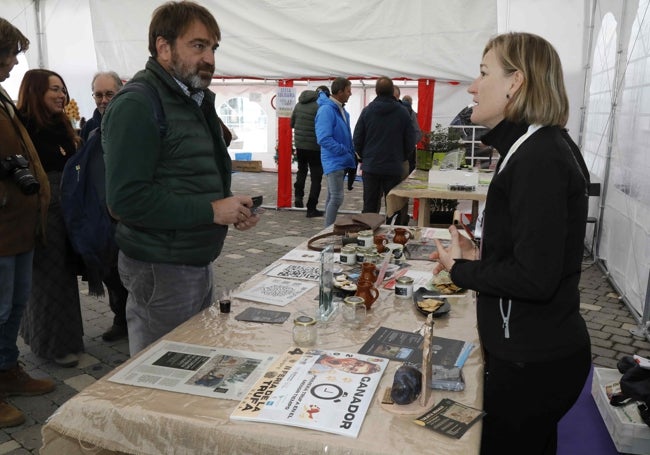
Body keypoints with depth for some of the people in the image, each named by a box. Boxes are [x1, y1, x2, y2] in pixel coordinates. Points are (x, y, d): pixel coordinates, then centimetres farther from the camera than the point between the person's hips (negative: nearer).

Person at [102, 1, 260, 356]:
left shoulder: (196, 103, 15)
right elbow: (126, 199, -24)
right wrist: (211, 211, -22)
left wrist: (233, 209, 3)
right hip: (160, 270, -9)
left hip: (198, 262, 9)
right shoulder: (136, 107, -15)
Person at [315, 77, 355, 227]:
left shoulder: (341, 109, 12)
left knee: (332, 197, 14)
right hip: (334, 161, -9)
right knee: (337, 198, -11)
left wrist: (351, 153, 9)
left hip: (341, 161, 9)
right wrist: (345, 151, -18)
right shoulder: (326, 110, -18)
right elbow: (324, 139, -25)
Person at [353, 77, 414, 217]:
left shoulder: (367, 111, -3)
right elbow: (410, 142, -1)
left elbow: (357, 140, 0)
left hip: (370, 167, 1)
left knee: (369, 207, 9)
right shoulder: (402, 112, -5)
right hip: (394, 168, -1)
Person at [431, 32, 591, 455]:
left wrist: (461, 269, -12)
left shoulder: (539, 160, -23)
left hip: (532, 362, -9)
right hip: (540, 350, 9)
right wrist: (480, 257, 3)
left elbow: (534, 277, -27)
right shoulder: (543, 148, 8)